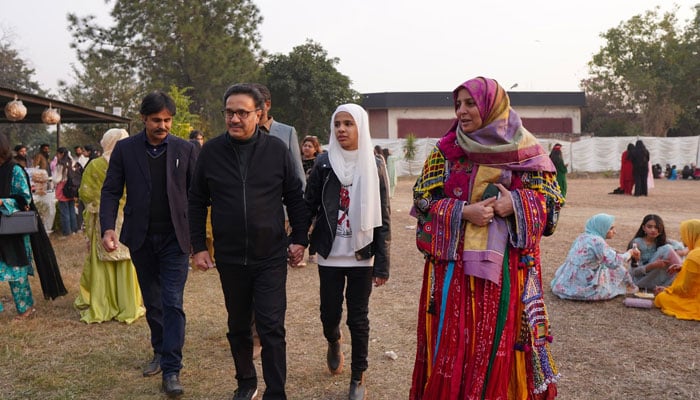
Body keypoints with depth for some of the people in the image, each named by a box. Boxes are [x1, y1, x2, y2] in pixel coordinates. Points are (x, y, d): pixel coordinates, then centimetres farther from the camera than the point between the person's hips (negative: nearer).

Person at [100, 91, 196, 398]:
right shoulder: (125, 149, 0)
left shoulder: (185, 149, -1)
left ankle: (172, 370, 0)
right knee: (152, 302, 15)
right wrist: (108, 228, -14)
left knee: (172, 303, -5)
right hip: (141, 239, 2)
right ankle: (160, 352, 34)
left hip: (174, 238, -2)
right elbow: (111, 191, 0)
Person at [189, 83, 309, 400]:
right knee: (238, 327, 16)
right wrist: (198, 246, 4)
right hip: (229, 258, 2)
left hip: (271, 257, -2)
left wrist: (299, 239, 1)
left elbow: (295, 198, 5)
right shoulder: (211, 151, 0)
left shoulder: (277, 150, -3)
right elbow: (197, 202, 7)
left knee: (271, 328, -3)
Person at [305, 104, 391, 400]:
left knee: (358, 319, 6)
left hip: (361, 257, -1)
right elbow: (309, 205, 1)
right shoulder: (323, 163, 0)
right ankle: (333, 343, 44)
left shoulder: (373, 166, -2)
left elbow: (382, 218, -2)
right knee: (329, 314, 9)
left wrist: (382, 263, -6)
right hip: (329, 255, 1)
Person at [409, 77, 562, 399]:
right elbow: (423, 200, 0)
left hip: (508, 266, 0)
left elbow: (551, 199, 3)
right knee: (454, 341, 5)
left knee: (501, 341, 6)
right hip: (454, 264, 1)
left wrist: (515, 205, -16)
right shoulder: (445, 150, 3)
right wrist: (463, 212, -16)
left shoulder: (525, 149, 1)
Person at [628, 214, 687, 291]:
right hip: (641, 281, -6)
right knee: (667, 249, -21)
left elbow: (687, 249, -8)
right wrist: (654, 265, -31)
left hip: (658, 282, 6)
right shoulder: (637, 243, -10)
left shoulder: (663, 241, 5)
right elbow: (635, 271, -15)